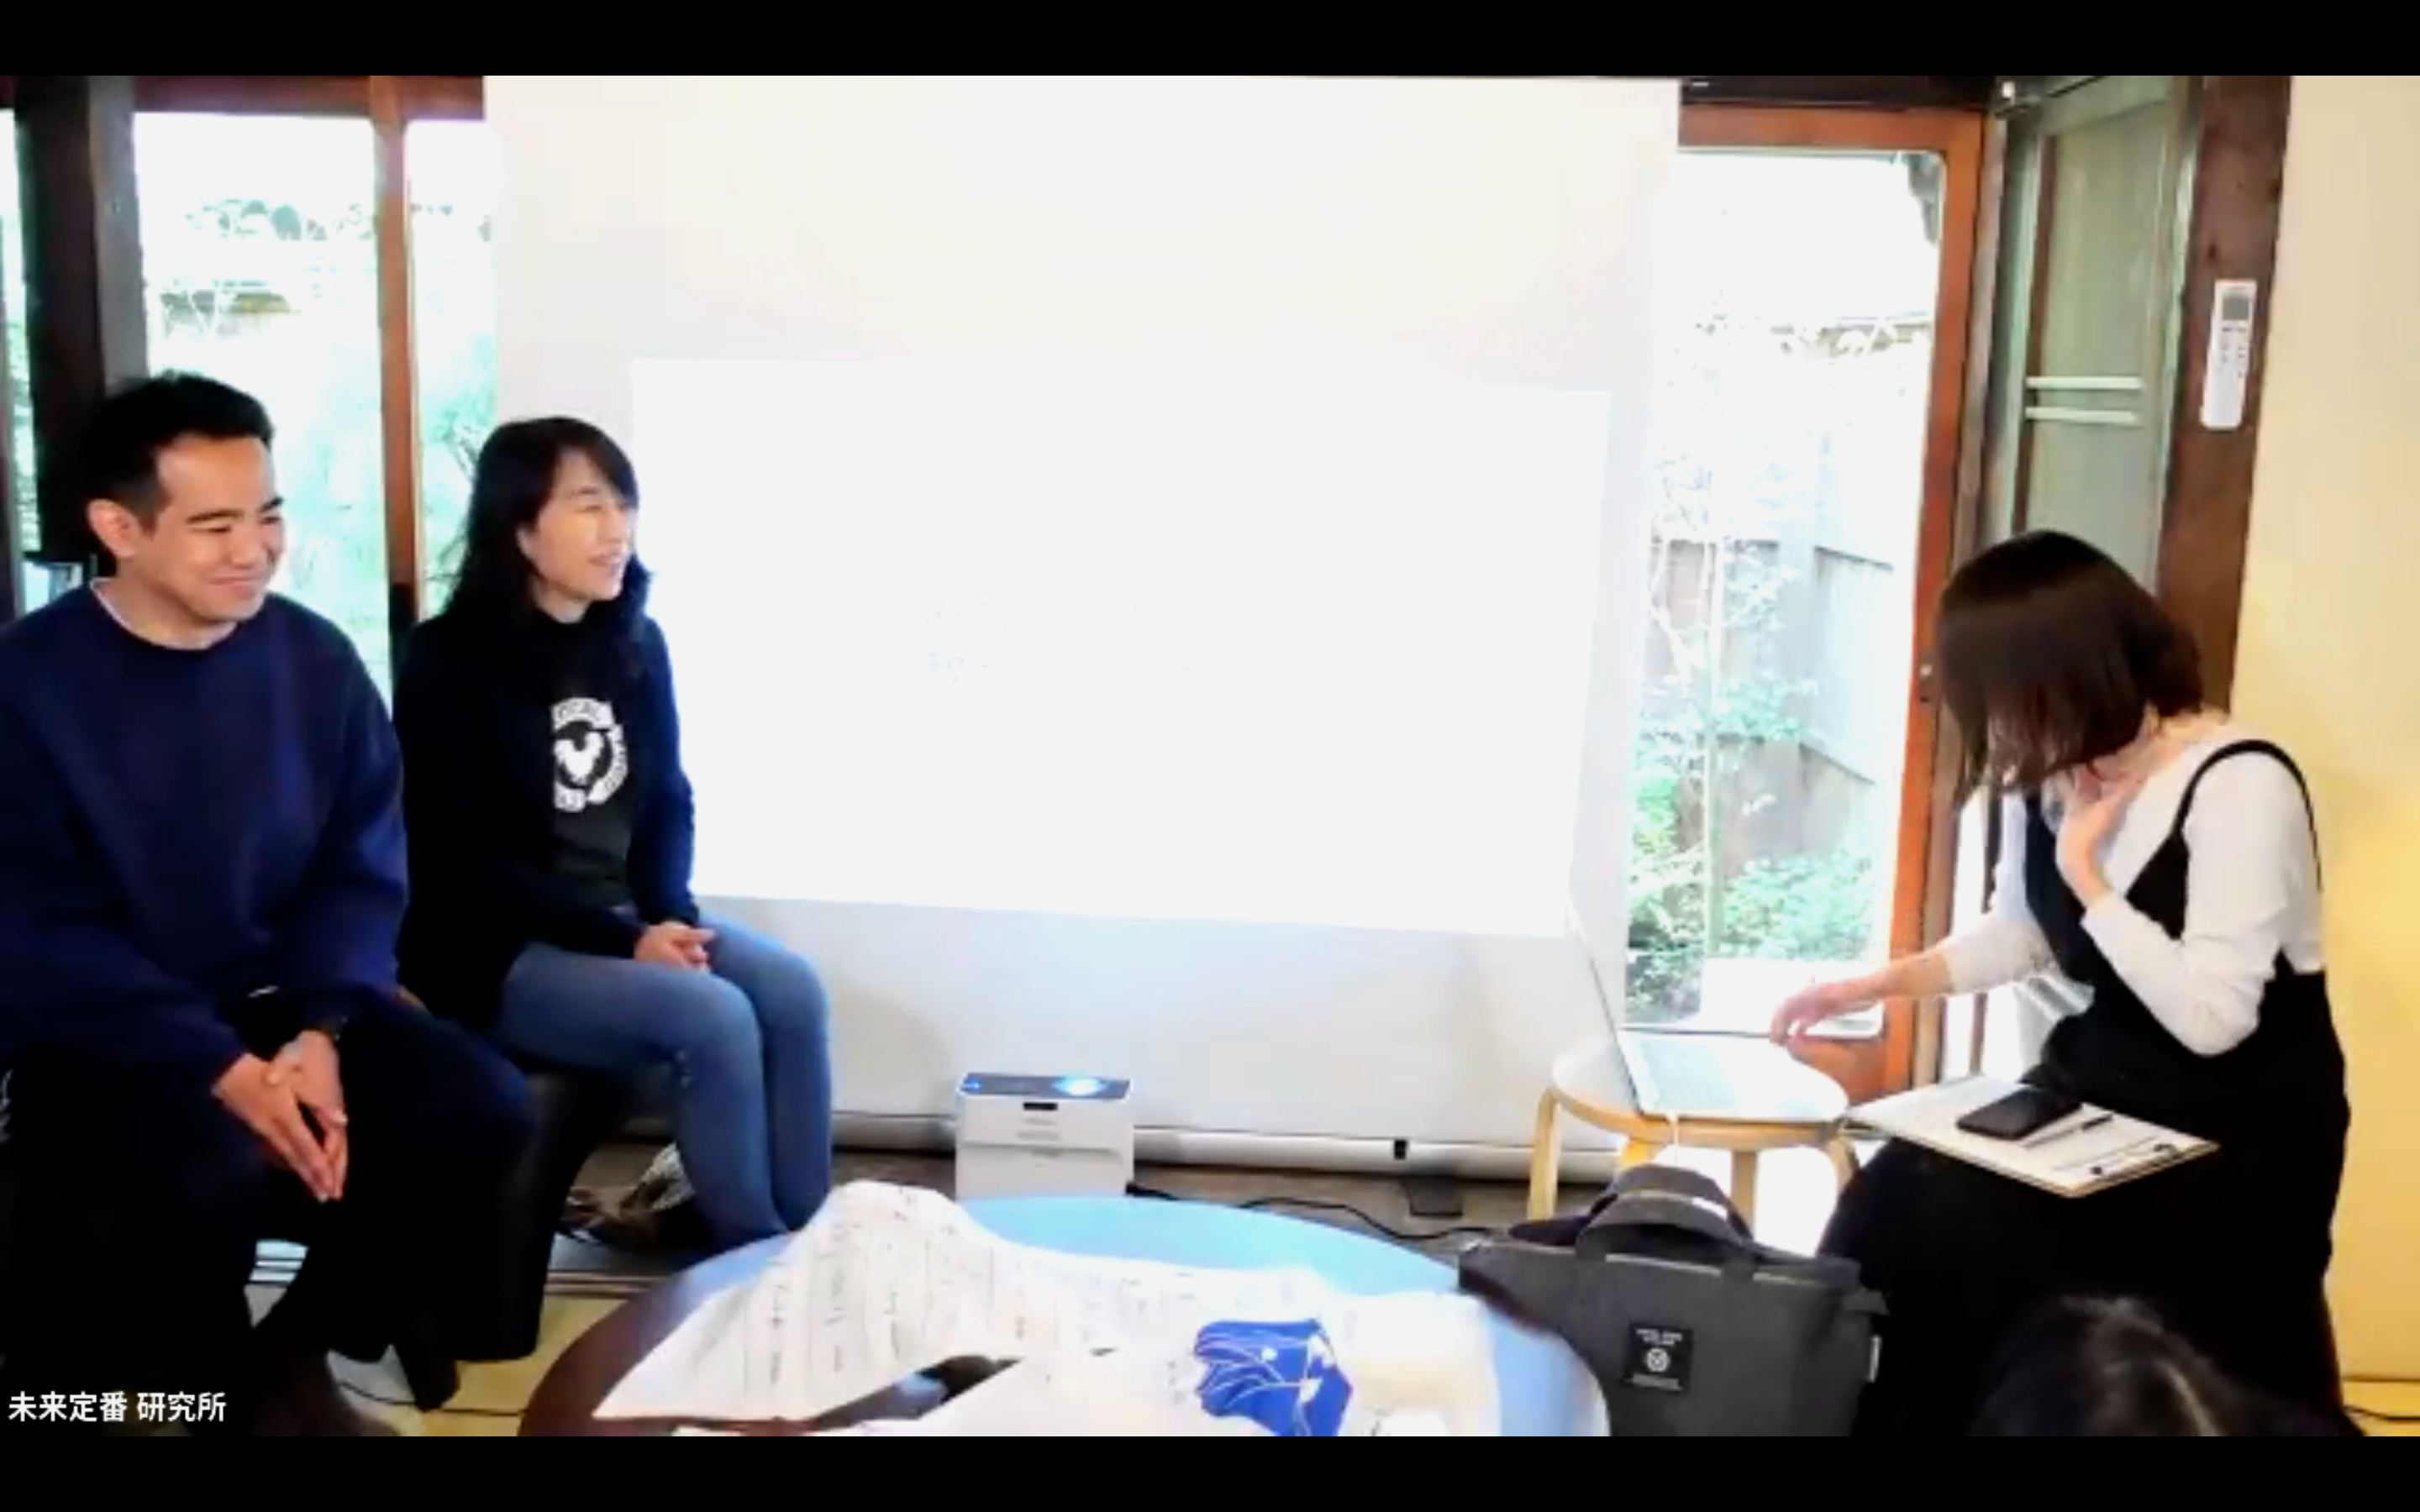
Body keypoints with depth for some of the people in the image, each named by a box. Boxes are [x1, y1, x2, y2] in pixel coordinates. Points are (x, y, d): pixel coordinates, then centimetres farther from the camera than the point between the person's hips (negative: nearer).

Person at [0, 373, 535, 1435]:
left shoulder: (315, 659, 0)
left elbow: (364, 873, 2)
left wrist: (316, 1034, -15)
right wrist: (225, 1069, -23)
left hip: (282, 1003, 4)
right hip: (98, 1038, -4)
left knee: (480, 1107, -17)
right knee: (213, 1172, -33)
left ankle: (296, 1351, 7)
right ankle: (215, 1382, 3)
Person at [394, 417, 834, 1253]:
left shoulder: (636, 642, 7)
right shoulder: (449, 662, -10)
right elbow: (467, 861, -14)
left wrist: (670, 916, -10)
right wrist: (624, 940, -22)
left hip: (628, 920, 6)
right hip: (500, 948, -5)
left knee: (792, 990, -20)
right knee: (714, 1019, -27)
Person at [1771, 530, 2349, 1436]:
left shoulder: (2240, 786, -21)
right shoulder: (2044, 775, -1)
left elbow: (2208, 1019, -25)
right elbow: (2019, 934, 14)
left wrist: (2084, 868, -21)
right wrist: (1880, 983, 2)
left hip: (2237, 1131, -6)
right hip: (2100, 1082, 6)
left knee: (1959, 1231, -23)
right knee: (1895, 1204, -17)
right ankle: (1862, 1412, -1)